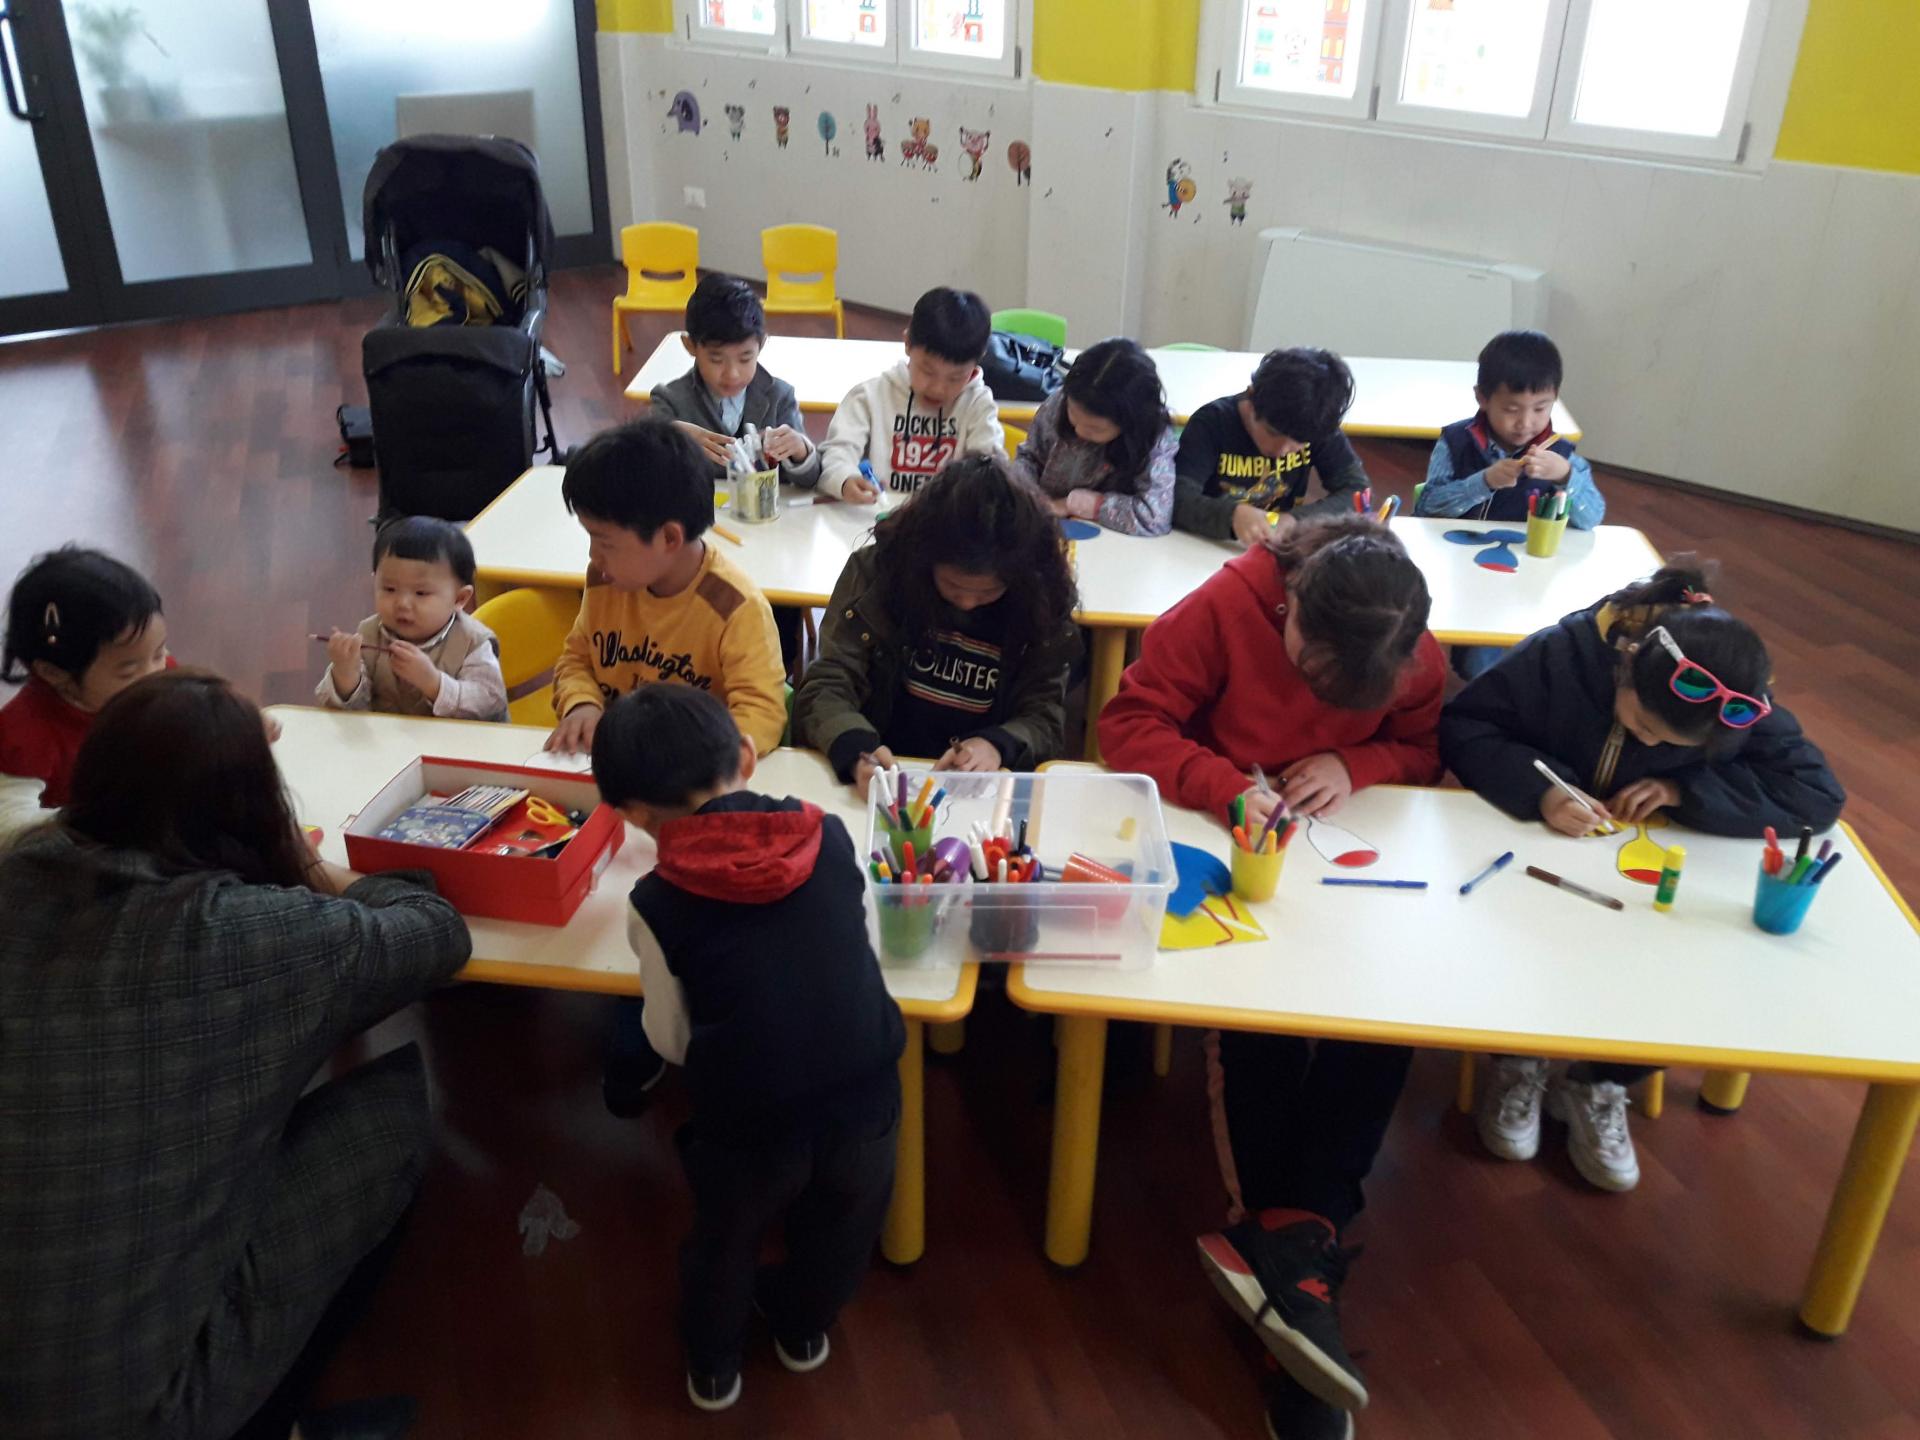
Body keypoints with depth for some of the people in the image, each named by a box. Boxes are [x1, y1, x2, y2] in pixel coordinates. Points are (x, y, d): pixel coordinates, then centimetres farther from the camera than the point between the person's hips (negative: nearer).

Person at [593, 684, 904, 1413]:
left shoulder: (656, 903, -11)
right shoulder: (831, 835, -7)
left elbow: (671, 1042, -2)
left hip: (749, 1124, -2)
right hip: (863, 1099, 2)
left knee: (726, 1240, 29)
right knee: (839, 1229, 32)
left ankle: (713, 1365, 54)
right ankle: (803, 1328, 58)